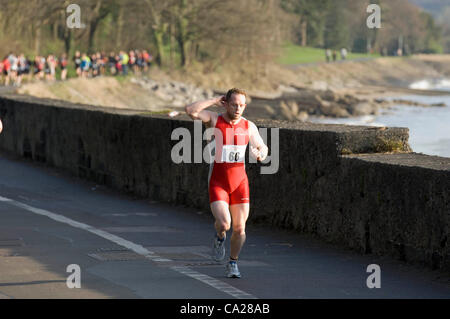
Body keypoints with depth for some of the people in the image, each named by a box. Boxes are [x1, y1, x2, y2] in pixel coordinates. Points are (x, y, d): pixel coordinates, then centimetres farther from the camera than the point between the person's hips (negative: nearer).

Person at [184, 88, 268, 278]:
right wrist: (214, 101, -13)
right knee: (224, 224, -19)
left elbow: (262, 147, 16)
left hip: (240, 182, 3)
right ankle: (220, 237, 18)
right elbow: (190, 110, -22)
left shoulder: (248, 127, 2)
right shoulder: (214, 119, -6)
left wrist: (261, 154, -8)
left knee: (239, 229, 0)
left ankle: (233, 263, 24)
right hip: (217, 184, -3)